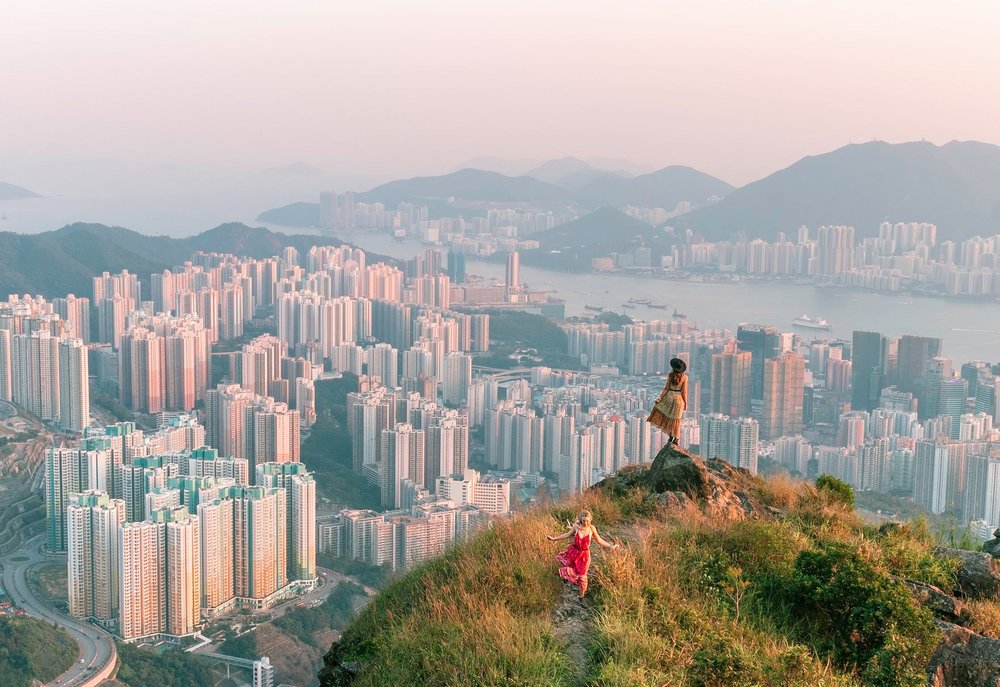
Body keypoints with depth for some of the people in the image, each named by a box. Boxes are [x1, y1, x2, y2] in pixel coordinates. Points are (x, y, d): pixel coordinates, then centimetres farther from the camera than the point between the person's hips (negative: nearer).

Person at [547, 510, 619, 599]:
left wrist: (610, 546, -6)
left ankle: (581, 595, 30)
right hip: (573, 552, 1)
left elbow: (599, 540, -2)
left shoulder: (591, 528, -16)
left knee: (582, 575, 8)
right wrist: (554, 539, 8)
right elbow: (567, 535, 4)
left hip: (584, 554, -1)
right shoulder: (576, 526, -15)